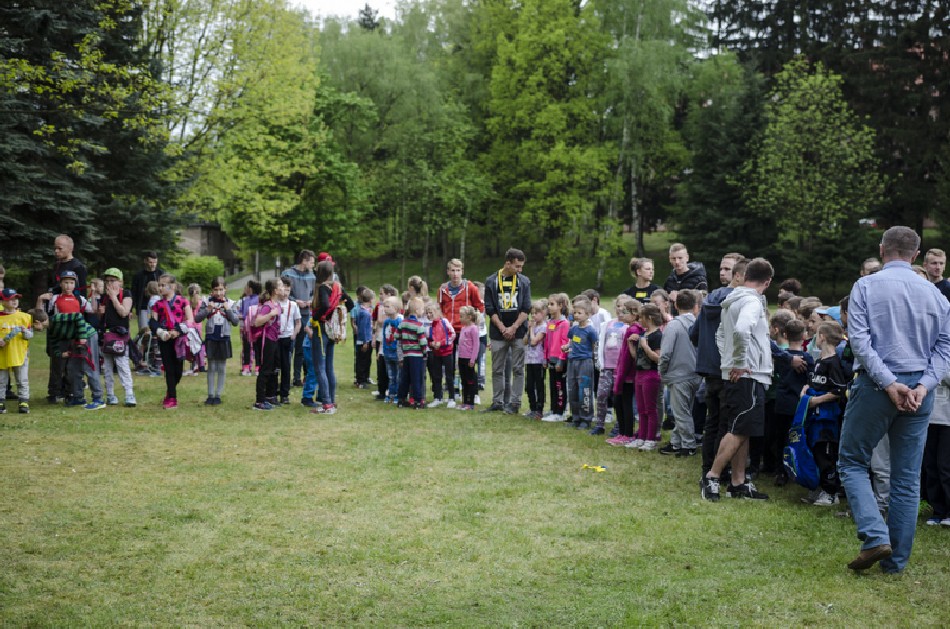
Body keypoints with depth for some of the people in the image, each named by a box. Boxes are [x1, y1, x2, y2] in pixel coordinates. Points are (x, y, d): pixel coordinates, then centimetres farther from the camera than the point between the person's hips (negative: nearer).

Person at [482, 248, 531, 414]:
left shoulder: (524, 281, 4)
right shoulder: (491, 281, 2)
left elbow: (526, 309, 0)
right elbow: (489, 309, 0)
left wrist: (513, 328, -9)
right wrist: (502, 328, -9)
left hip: (518, 332, 0)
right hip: (498, 332, 1)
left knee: (518, 369, -1)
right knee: (497, 370, 7)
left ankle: (514, 403, 5)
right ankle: (497, 402, 17)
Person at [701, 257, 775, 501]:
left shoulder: (732, 301, 16)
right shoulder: (752, 301, -13)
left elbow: (721, 335, 26)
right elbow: (741, 330, -32)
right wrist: (740, 362, -21)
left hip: (735, 376, 10)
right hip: (748, 376, -10)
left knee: (741, 431, 12)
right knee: (739, 431, -7)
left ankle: (739, 482, 15)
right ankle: (712, 477, -6)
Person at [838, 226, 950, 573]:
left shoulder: (866, 286, -3)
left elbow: (859, 340, -13)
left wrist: (888, 383, -14)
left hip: (874, 386, -3)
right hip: (919, 390, 4)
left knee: (852, 461, 9)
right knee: (907, 478, 9)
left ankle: (875, 537, -9)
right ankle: (895, 560, 13)